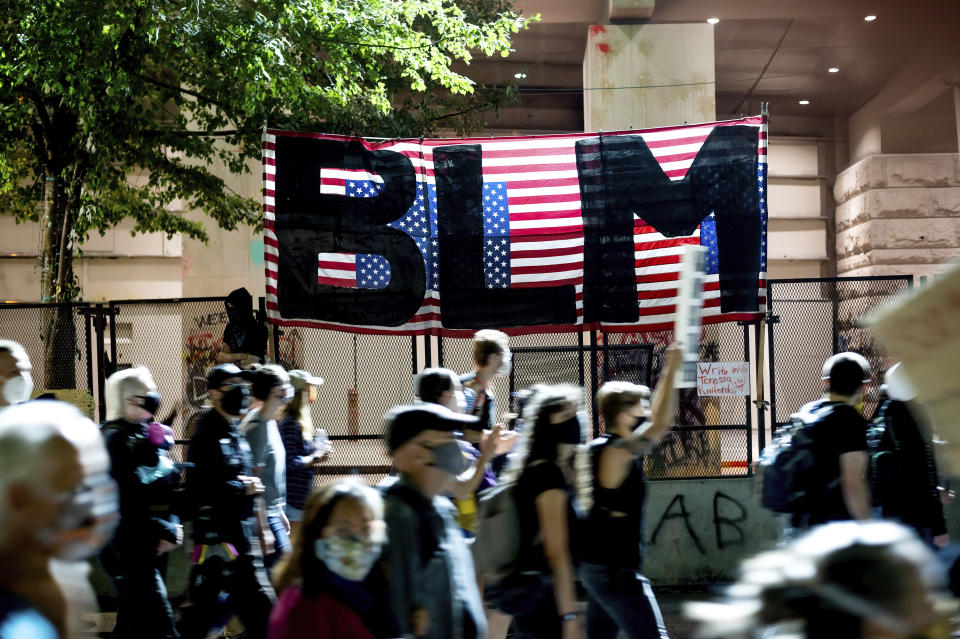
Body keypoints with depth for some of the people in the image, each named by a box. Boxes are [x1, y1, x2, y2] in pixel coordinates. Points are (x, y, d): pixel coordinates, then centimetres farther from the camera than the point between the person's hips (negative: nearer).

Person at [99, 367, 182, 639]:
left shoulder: (147, 435, 12)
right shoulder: (116, 438, -14)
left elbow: (165, 487, 16)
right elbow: (126, 502, -21)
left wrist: (173, 524, 0)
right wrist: (167, 532, -16)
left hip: (148, 545, 9)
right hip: (126, 546, -9)